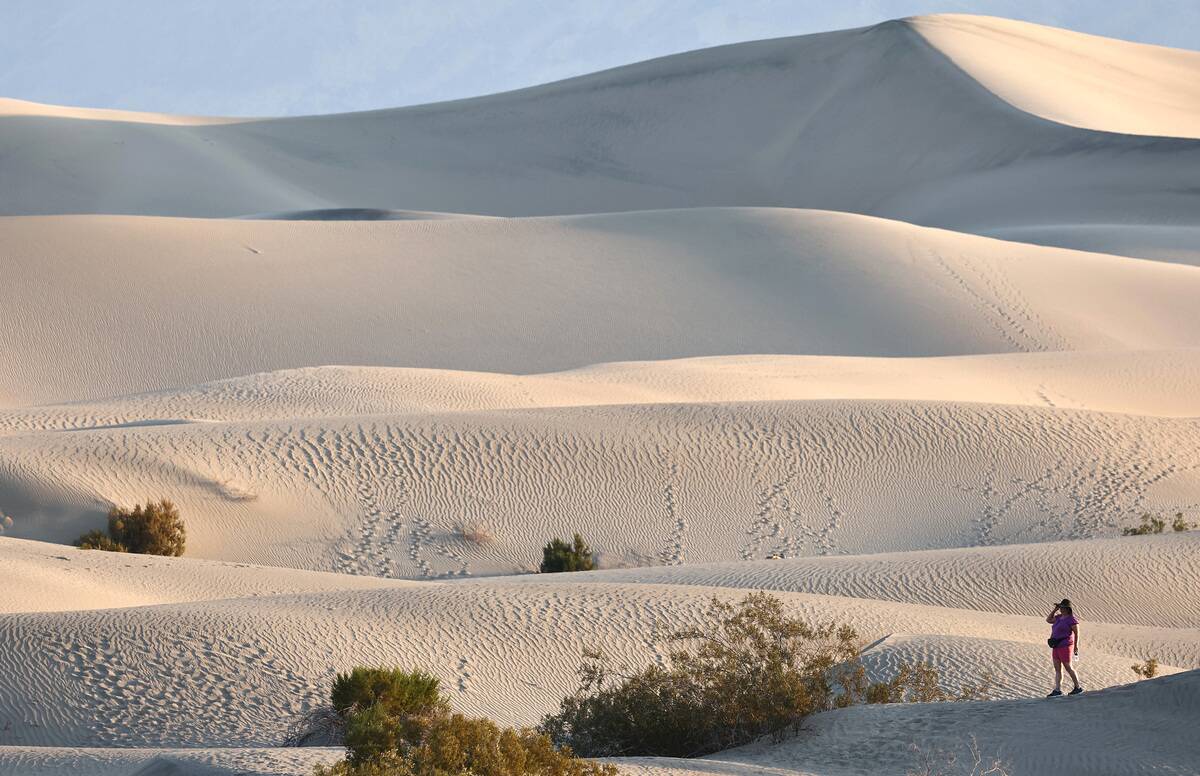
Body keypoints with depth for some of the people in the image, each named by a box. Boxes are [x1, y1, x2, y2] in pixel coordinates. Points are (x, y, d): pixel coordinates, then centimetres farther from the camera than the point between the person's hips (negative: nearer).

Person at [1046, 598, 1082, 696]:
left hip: (1065, 646, -9)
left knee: (1068, 667, -2)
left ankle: (1078, 687, 9)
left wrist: (1076, 646, -14)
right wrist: (1055, 609, 8)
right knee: (1057, 668, 5)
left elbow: (1076, 633, -12)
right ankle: (1057, 690, 5)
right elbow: (1048, 619, 17)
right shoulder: (1059, 617, 12)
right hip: (1056, 647, 9)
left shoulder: (1071, 619, -12)